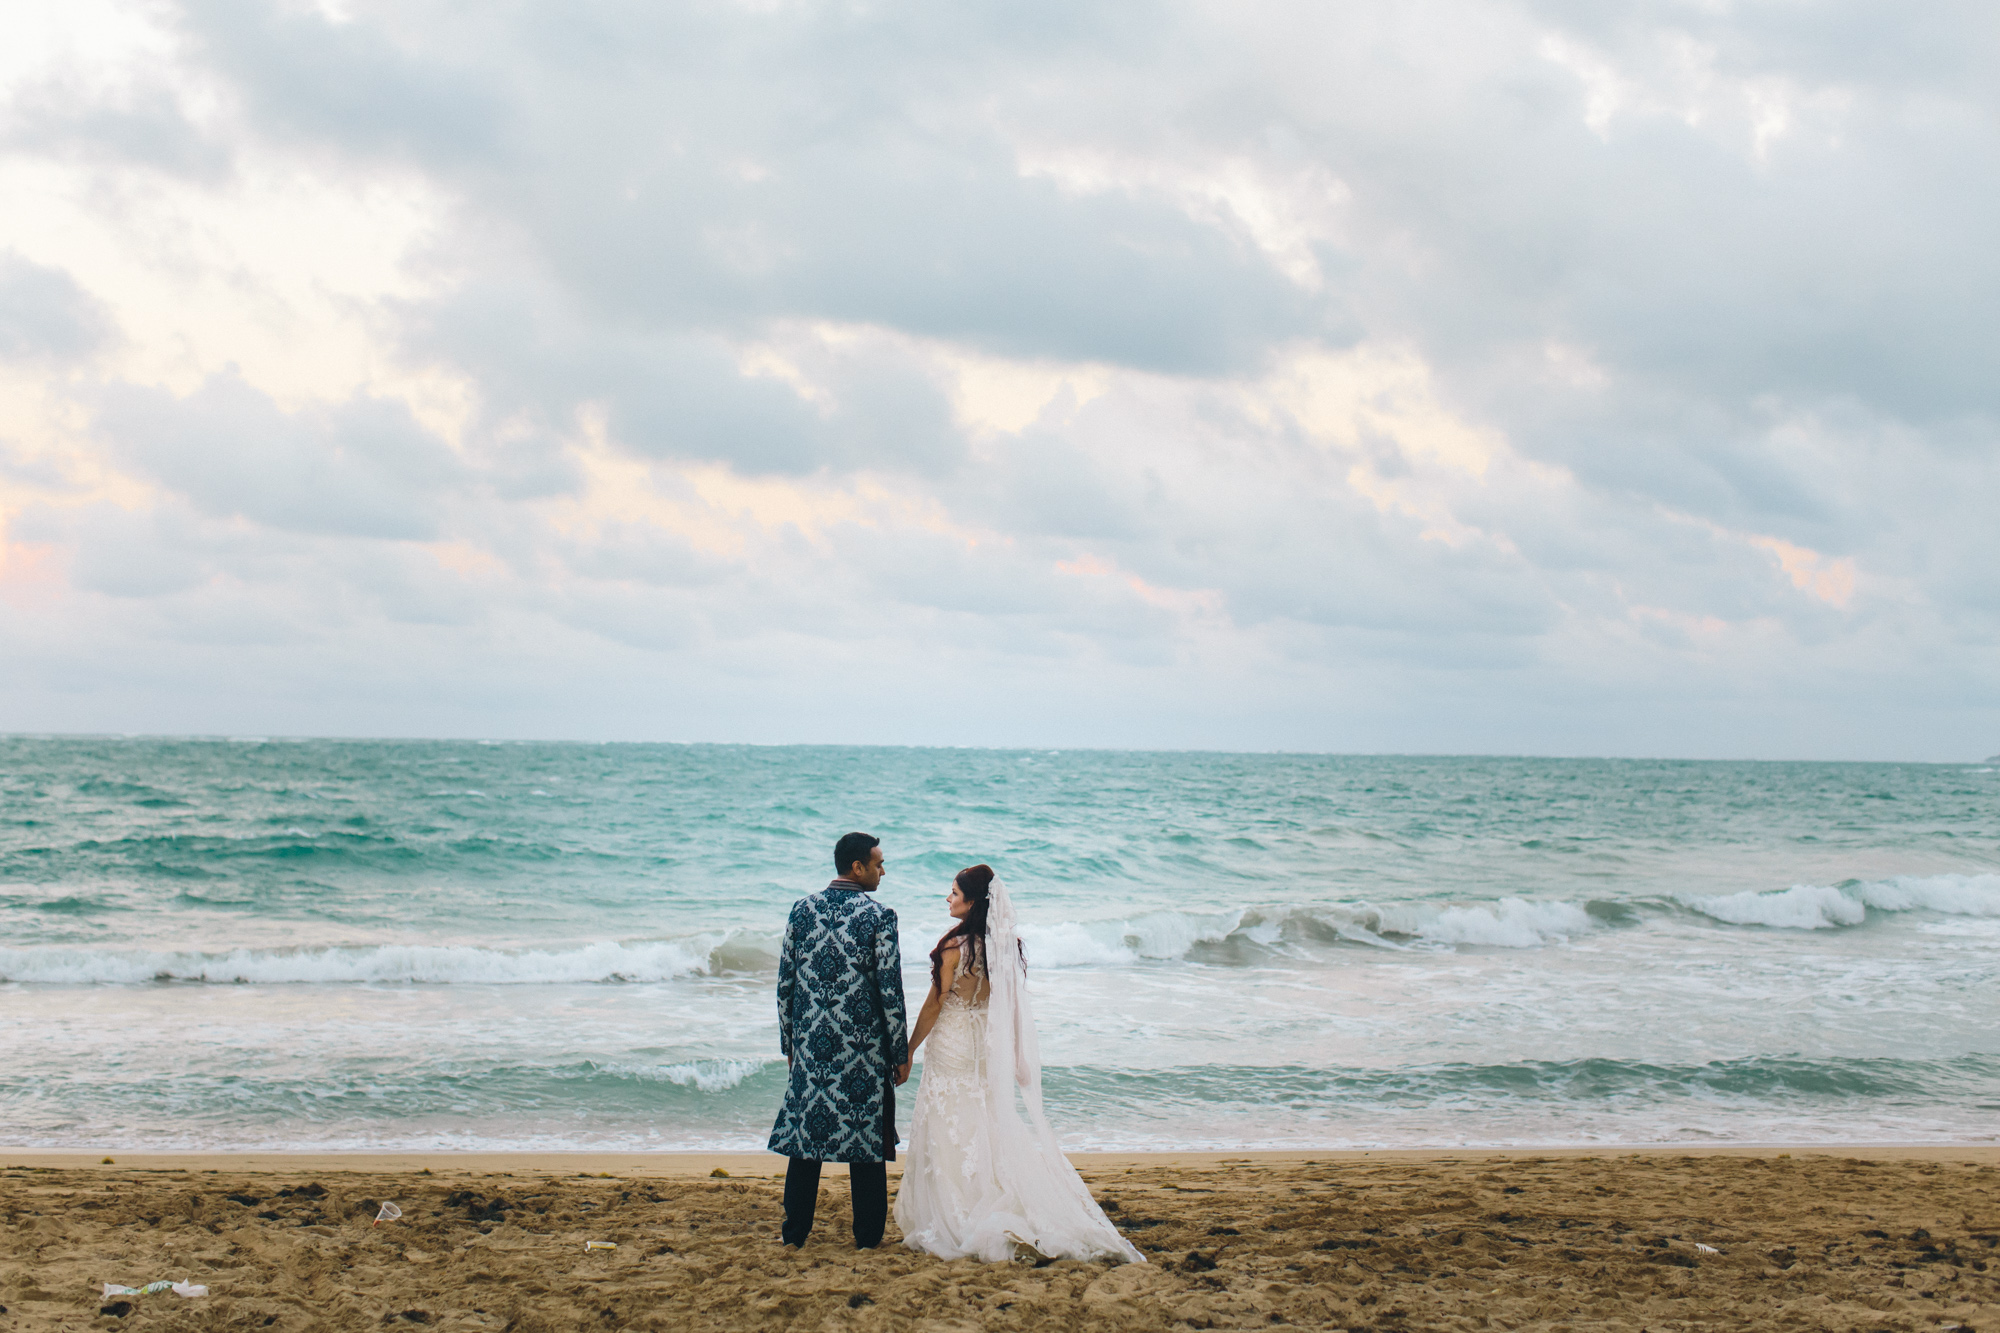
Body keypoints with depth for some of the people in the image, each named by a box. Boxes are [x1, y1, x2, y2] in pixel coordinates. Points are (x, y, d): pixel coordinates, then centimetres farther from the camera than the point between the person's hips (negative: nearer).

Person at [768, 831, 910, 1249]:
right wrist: (900, 1053, -2)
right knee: (868, 1137, 6)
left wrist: (789, 1041, 16)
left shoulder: (803, 909, 3)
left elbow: (785, 982, 6)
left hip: (810, 1045, 4)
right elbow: (890, 990, -11)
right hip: (864, 1048, -4)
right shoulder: (878, 916, -10)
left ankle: (795, 1231, 16)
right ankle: (867, 1235, 11)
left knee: (805, 1129, 11)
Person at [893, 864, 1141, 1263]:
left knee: (950, 1135, 1)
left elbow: (934, 1005, -13)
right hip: (988, 1049, 7)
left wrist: (908, 1050, -3)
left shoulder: (956, 945, -17)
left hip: (952, 1047, -7)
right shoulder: (1004, 945, 4)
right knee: (990, 1131, 13)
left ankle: (955, 1225, 2)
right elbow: (1006, 1004, 11)